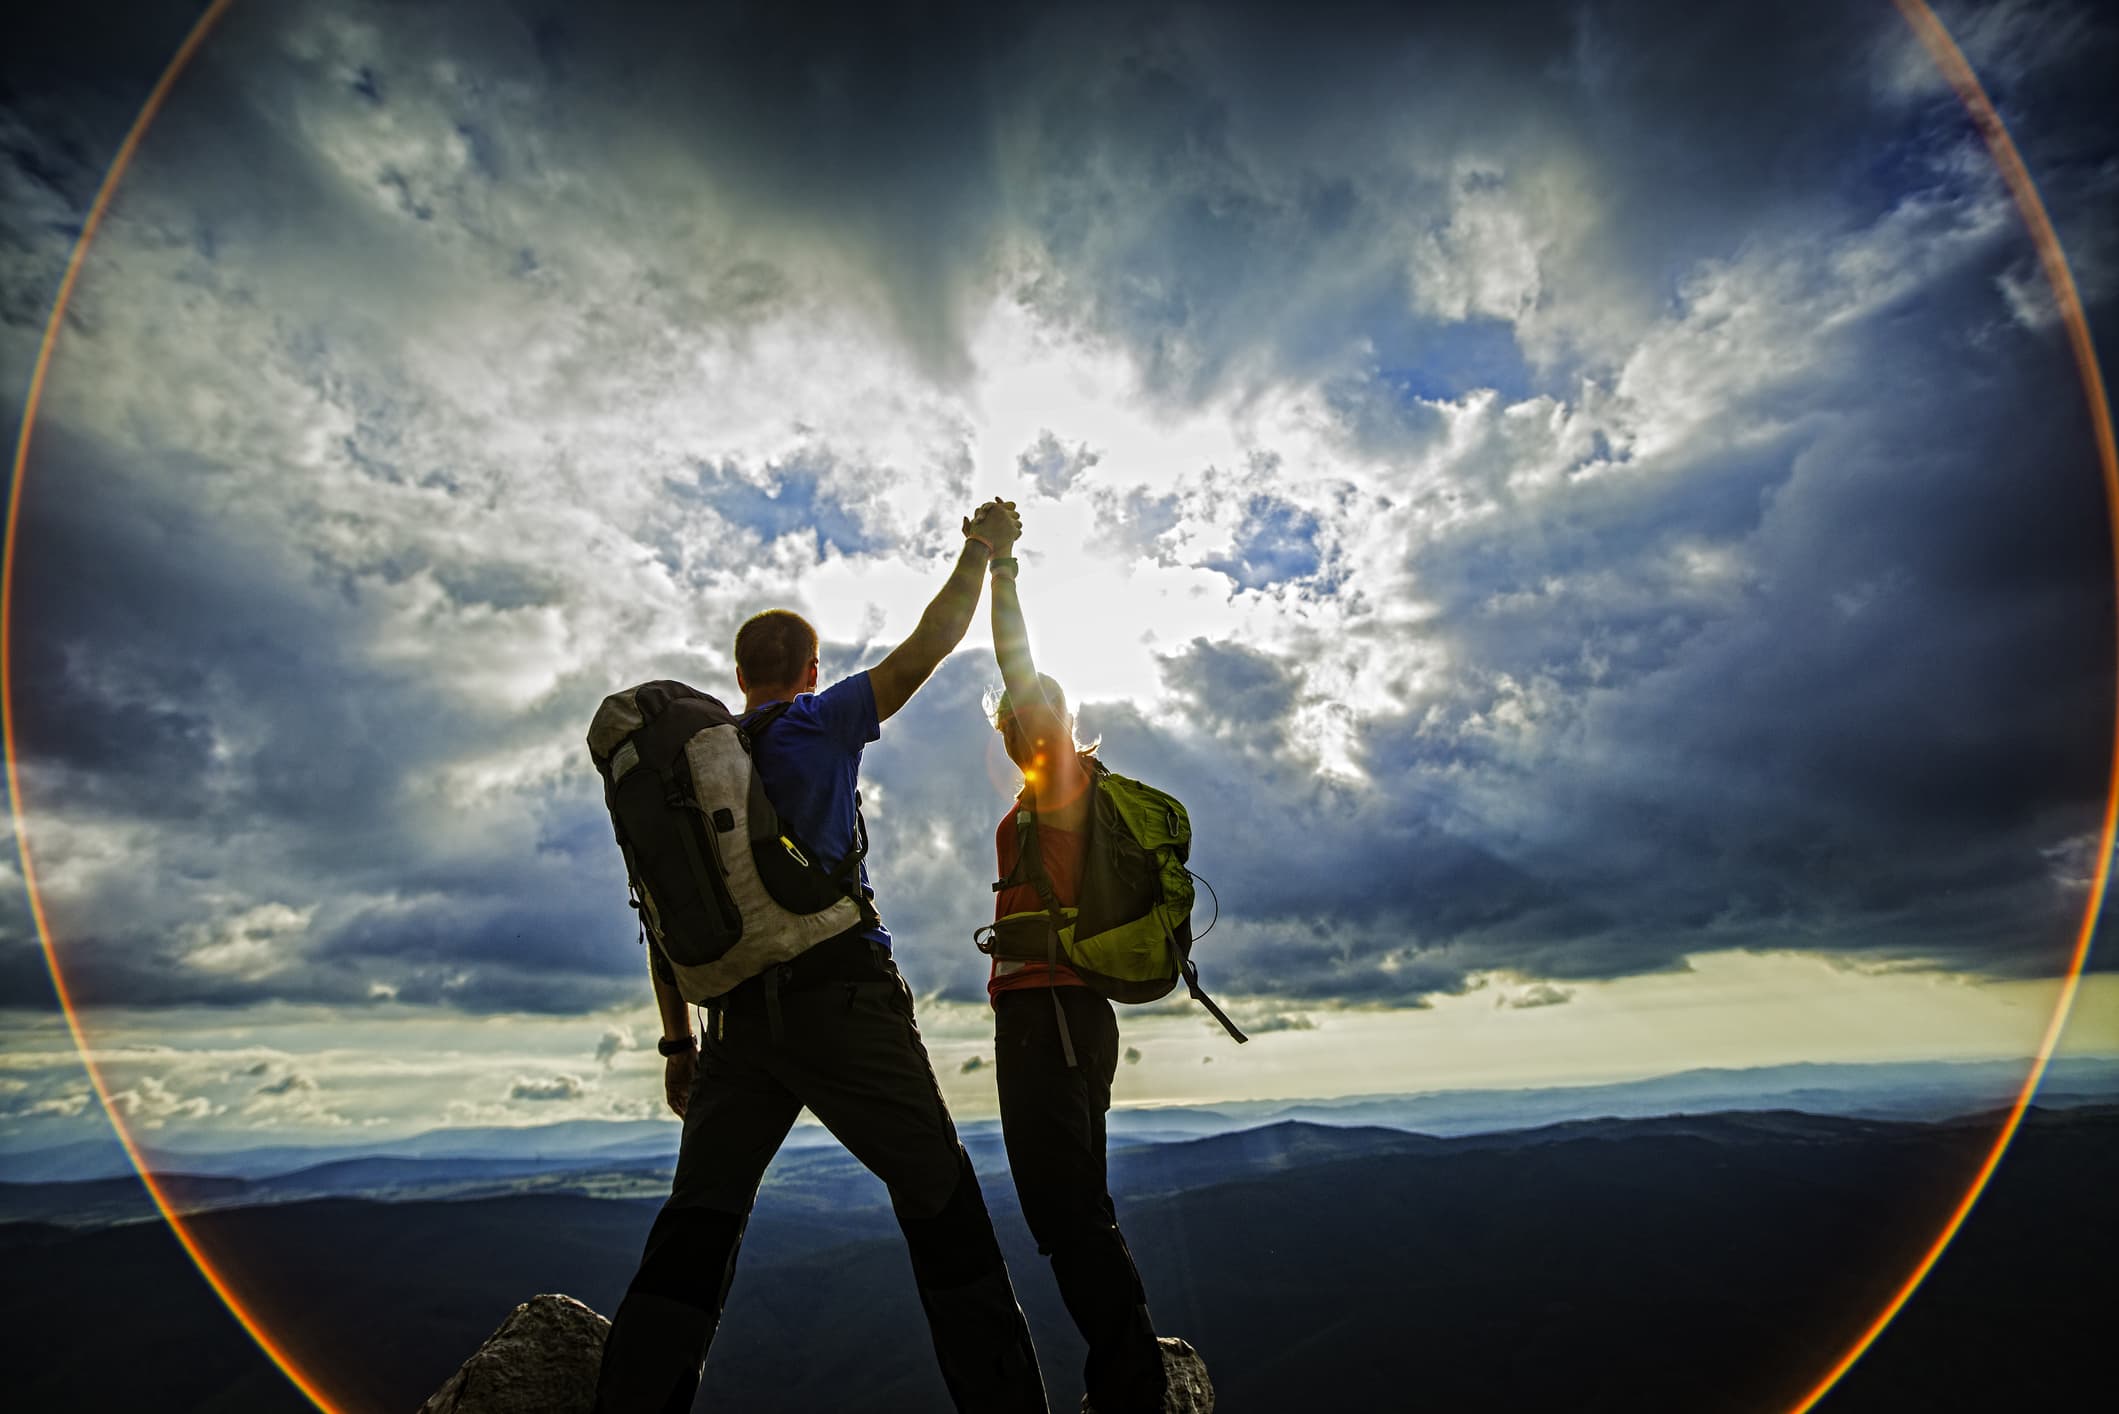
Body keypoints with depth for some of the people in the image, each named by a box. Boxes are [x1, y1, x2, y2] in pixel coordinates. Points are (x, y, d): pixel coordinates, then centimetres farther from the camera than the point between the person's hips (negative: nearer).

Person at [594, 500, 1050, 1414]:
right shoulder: (821, 723, 2)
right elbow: (927, 647, 0)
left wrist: (678, 1040, 20)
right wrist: (980, 553, 14)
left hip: (738, 1015, 5)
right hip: (842, 995, -5)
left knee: (695, 1226, 13)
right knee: (941, 1200, 3)